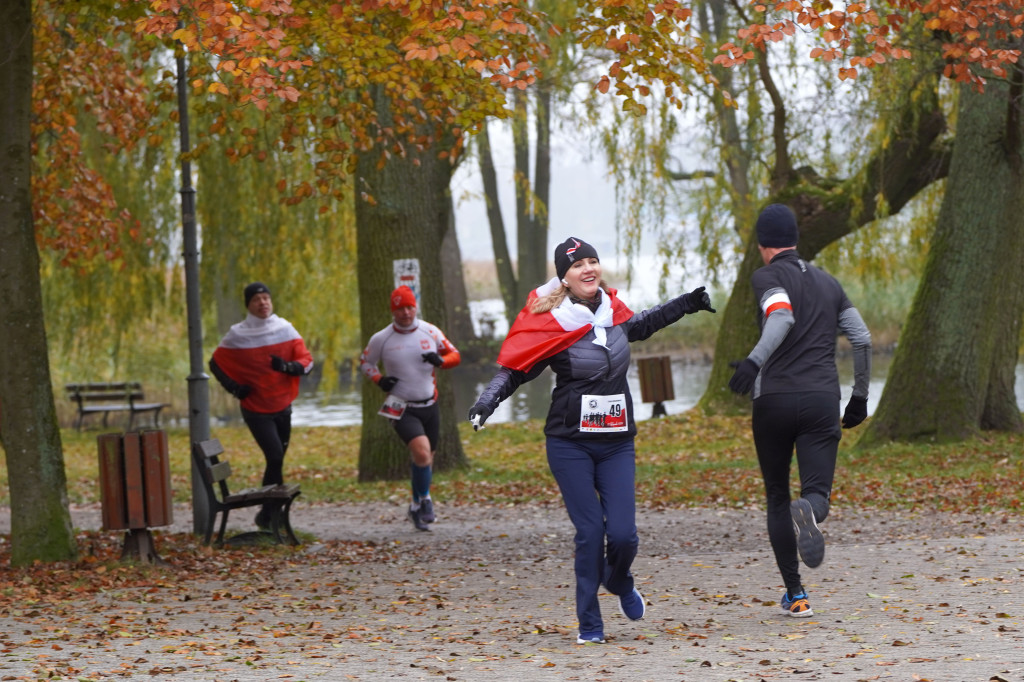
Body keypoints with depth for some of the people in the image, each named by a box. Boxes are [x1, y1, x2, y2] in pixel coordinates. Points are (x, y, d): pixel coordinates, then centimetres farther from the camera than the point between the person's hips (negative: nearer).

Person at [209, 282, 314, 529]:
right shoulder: (237, 335, -5)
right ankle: (269, 514, -6)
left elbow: (307, 361, -1)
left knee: (278, 459, 10)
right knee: (275, 458, -16)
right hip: (255, 409, -4)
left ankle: (269, 514, 22)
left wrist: (287, 366, -22)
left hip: (283, 406, 4)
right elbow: (216, 364, 6)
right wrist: (234, 387, -8)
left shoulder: (285, 330, 0)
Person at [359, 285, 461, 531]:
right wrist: (379, 379, -9)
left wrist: (441, 361, -15)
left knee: (426, 459, 12)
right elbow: (365, 362, 10)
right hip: (402, 408, -4)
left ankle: (417, 507, 32)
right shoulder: (381, 339, -6)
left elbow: (455, 355, 8)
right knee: (421, 451, -25)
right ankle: (424, 500, -7)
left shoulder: (430, 332, 0)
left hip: (430, 406, 4)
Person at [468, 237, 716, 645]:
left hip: (617, 443, 4)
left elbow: (638, 326, 29)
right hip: (570, 444, -4)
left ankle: (619, 583, 29)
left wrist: (687, 304, 34)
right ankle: (589, 624, 6)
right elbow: (514, 369, -10)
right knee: (590, 532, -9)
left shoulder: (611, 309, 6)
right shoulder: (551, 323, -11)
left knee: (622, 534, -6)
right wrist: (487, 401, -27)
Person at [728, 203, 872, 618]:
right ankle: (809, 512, -45)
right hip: (822, 399, 3)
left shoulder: (767, 277, 2)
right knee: (817, 491, -5)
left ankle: (795, 595, 10)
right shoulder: (828, 283, 19)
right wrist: (860, 396, 26)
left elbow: (783, 317, -19)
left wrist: (755, 360, -34)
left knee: (777, 497, 12)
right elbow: (862, 340, 17)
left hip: (774, 399, -2)